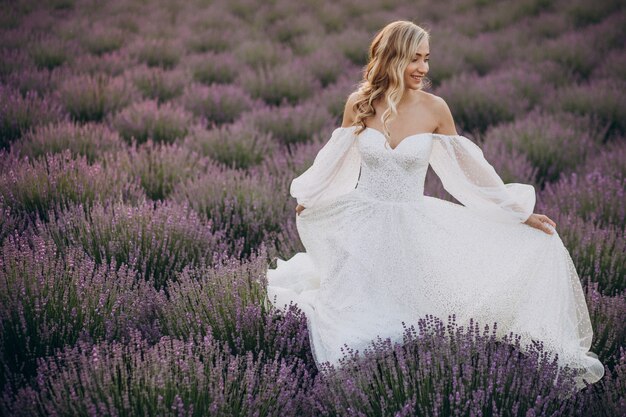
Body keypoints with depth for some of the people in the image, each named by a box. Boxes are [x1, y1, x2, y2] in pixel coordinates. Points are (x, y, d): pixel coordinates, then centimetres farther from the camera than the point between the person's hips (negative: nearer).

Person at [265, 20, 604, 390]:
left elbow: (464, 169, 3)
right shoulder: (359, 103, -6)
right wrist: (307, 196, 21)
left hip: (410, 229, 0)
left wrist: (518, 213, 2)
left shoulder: (434, 109, -6)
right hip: (360, 225, 0)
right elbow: (337, 161, 12)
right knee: (353, 322, 1)